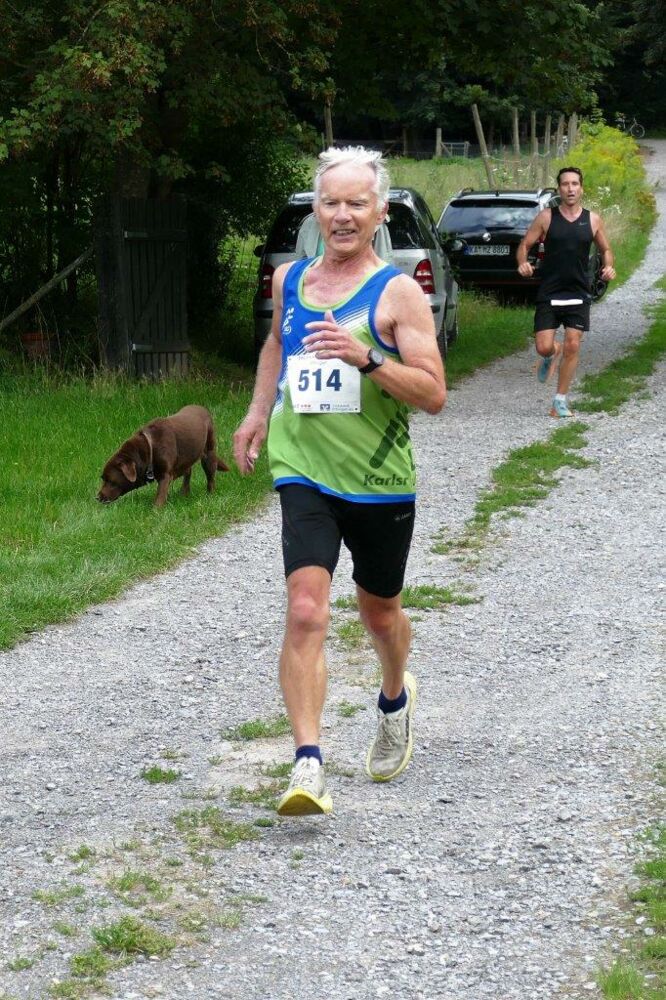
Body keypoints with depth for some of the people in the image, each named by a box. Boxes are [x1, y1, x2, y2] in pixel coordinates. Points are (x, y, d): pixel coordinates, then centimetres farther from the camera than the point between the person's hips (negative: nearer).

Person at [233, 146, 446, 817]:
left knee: (379, 612, 19)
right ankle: (308, 767, -22)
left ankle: (395, 699, 52)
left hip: (380, 481, -1)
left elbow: (433, 394, -14)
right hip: (304, 476, 2)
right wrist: (259, 411, 20)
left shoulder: (397, 292, -8)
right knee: (305, 613, -18)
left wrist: (365, 358, -26)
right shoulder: (288, 280, 6)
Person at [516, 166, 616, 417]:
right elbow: (525, 245, 2)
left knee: (573, 347, -5)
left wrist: (608, 267, -7)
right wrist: (523, 262, -19)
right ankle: (552, 354, 32)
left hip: (578, 294, 1)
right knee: (544, 347, -8)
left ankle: (560, 401, 8)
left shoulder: (593, 220, 4)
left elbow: (606, 249, 15)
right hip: (548, 293, -1)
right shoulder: (546, 217, -1)